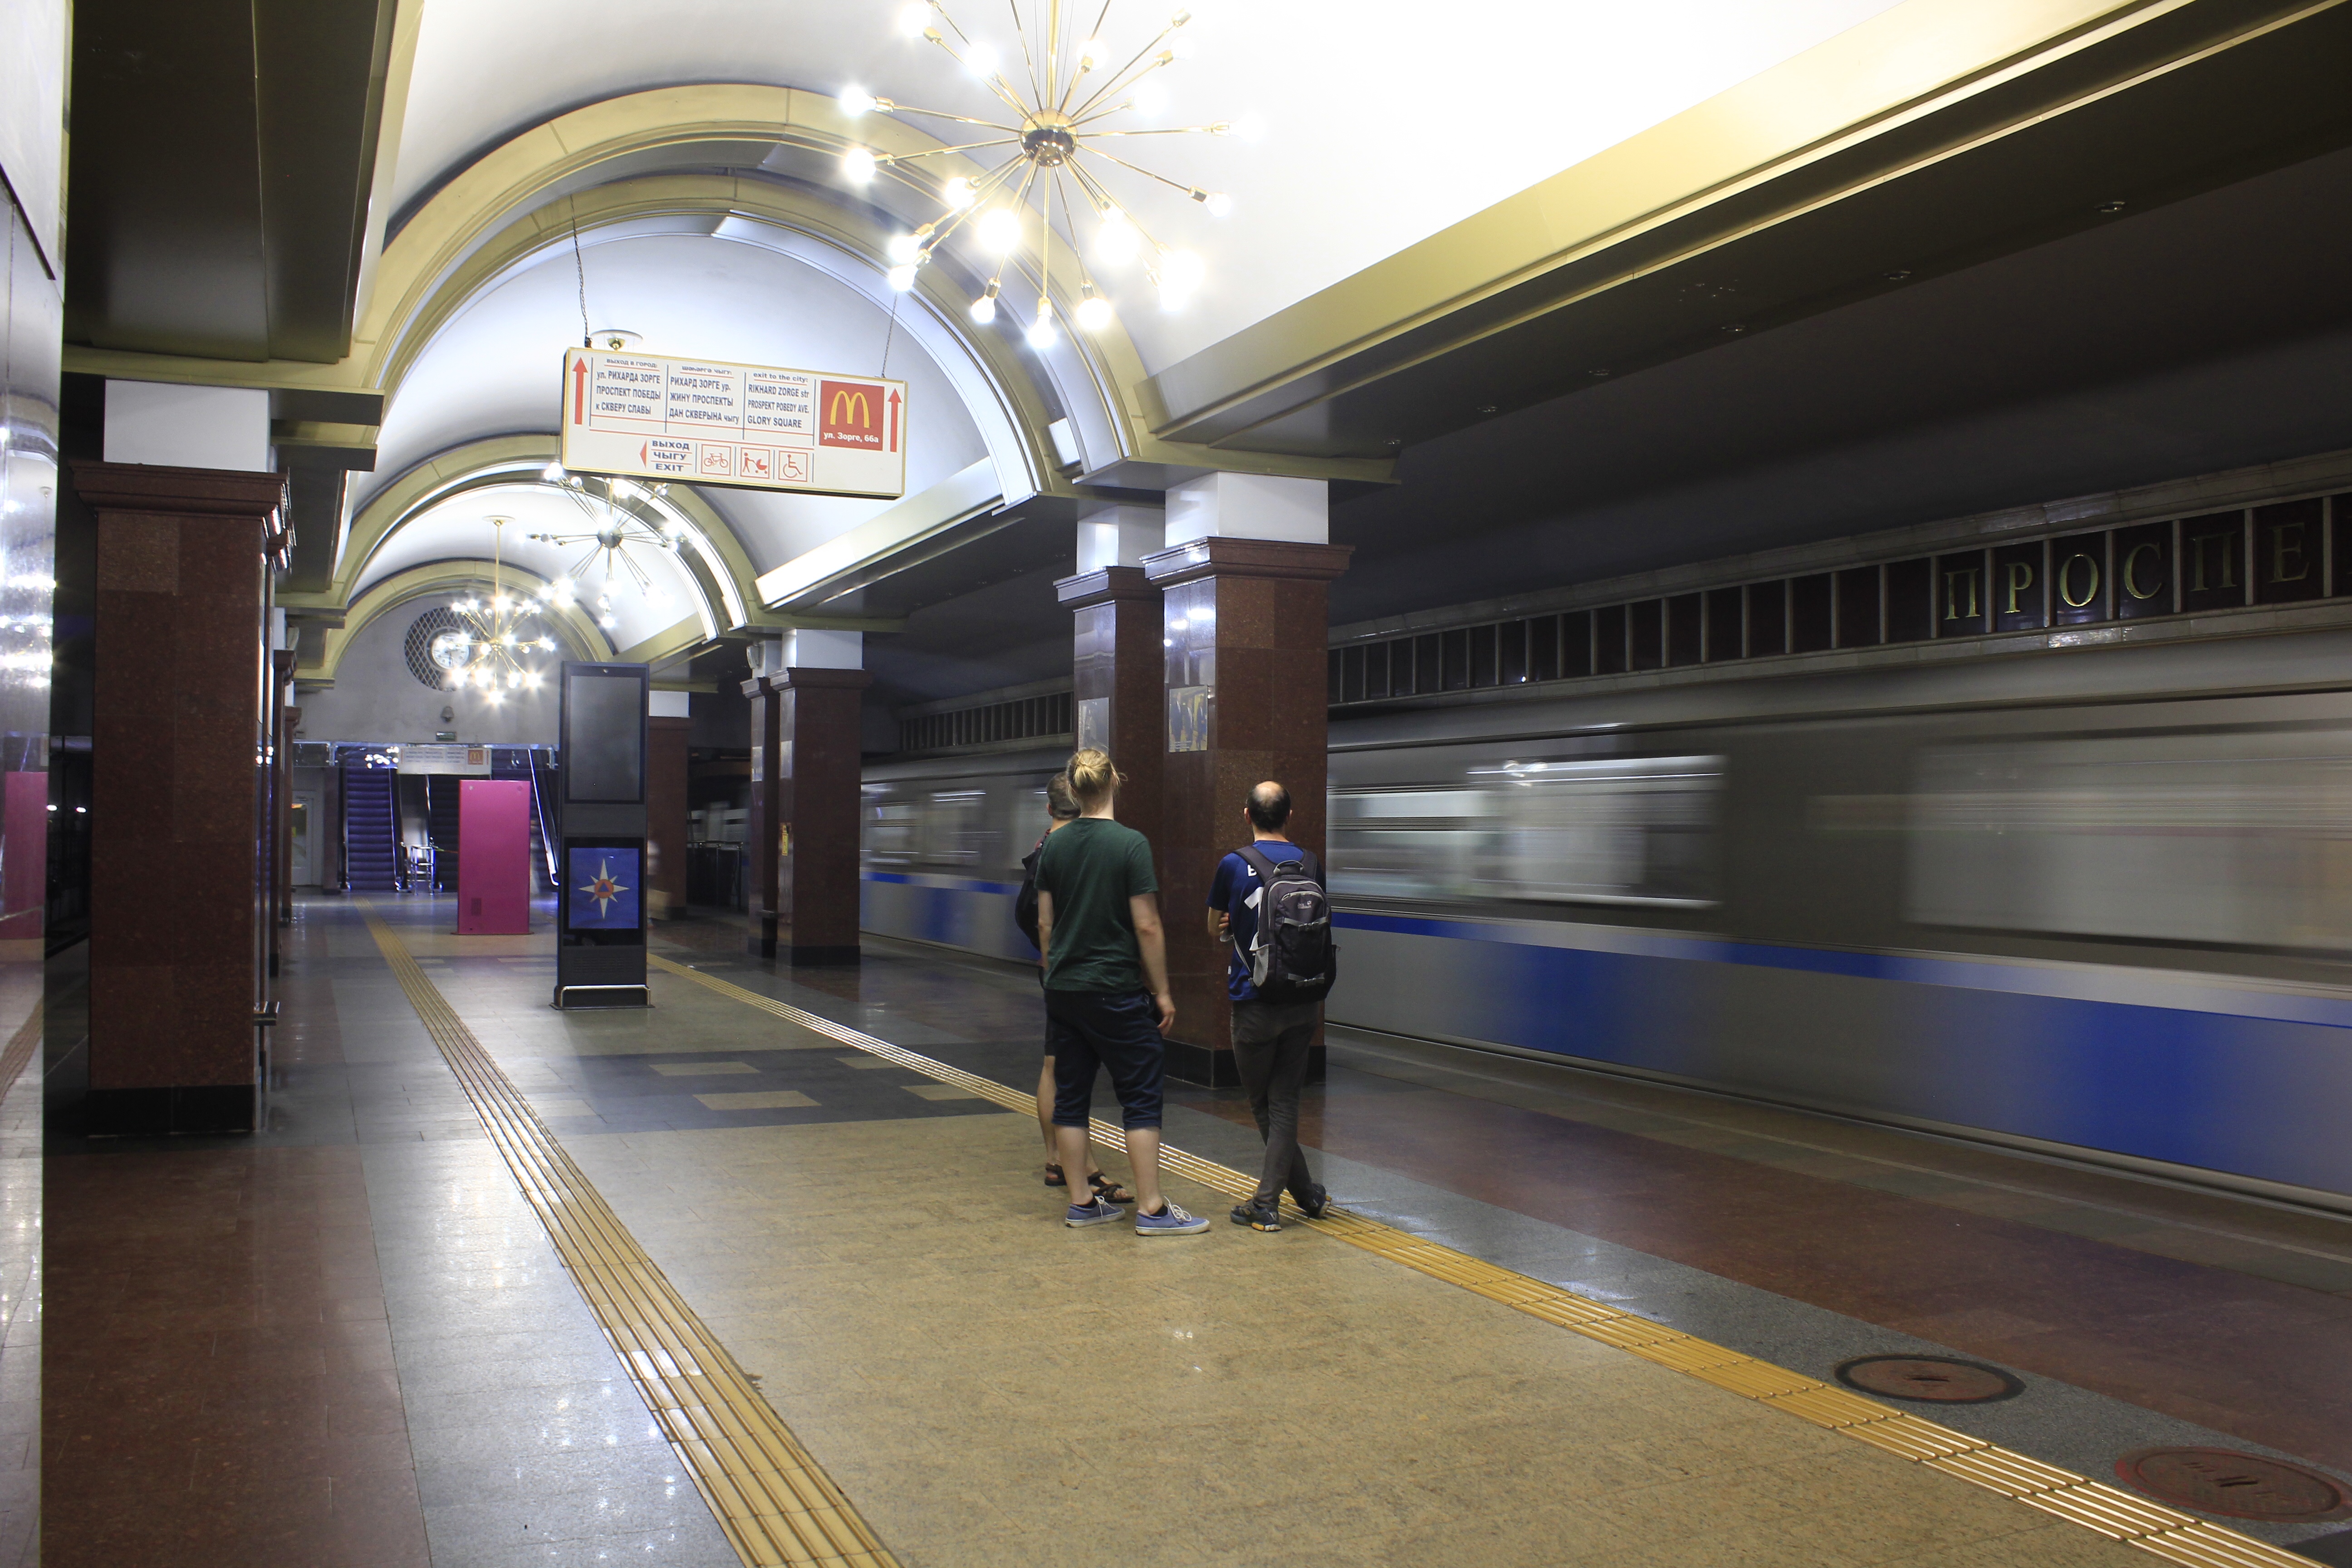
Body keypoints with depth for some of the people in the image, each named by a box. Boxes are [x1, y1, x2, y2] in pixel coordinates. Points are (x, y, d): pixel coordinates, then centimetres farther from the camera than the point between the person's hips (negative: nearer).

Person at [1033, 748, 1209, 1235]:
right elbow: (1147, 927, -13)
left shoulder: (1053, 846, 5)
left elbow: (1045, 924, 10)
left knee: (1070, 1096, 10)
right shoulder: (1130, 844, -12)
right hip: (1116, 993, -6)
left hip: (1063, 990, 6)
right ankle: (1151, 1208, 3)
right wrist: (1162, 992, -5)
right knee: (1141, 1096, 1)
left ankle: (1081, 1203, 16)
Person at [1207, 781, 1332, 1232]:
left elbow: (1215, 929, 6)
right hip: (1303, 1001, 4)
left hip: (1254, 1003, -4)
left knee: (1263, 1103, 11)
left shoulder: (1234, 865, -8)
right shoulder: (1310, 865, 3)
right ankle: (1267, 1202, 8)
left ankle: (1307, 1194, 15)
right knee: (1285, 1101, 9)